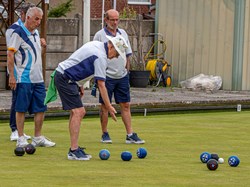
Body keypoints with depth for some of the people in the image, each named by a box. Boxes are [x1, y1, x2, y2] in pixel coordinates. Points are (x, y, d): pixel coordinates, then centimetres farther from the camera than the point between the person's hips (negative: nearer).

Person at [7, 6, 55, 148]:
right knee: (21, 109, -2)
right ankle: (21, 139, 4)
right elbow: (10, 55, -13)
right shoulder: (18, 33, -9)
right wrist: (12, 76, -16)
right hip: (23, 79, -8)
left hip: (38, 78, 8)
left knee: (40, 108, 6)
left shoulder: (36, 33, 16)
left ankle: (38, 138, 14)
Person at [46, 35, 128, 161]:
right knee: (78, 112, -14)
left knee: (79, 112, 11)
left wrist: (79, 85, 21)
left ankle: (74, 148, 12)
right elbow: (101, 84, -20)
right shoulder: (101, 57, -18)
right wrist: (109, 107, -18)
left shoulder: (96, 45, 12)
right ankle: (74, 151, -17)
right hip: (65, 78, -11)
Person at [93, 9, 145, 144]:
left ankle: (130, 135, 5)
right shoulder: (100, 35, -6)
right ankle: (105, 134, 12)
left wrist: (126, 71, 13)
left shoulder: (123, 34, 10)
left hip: (122, 76, 5)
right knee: (104, 106, 2)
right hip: (107, 76, -5)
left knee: (125, 105, 4)